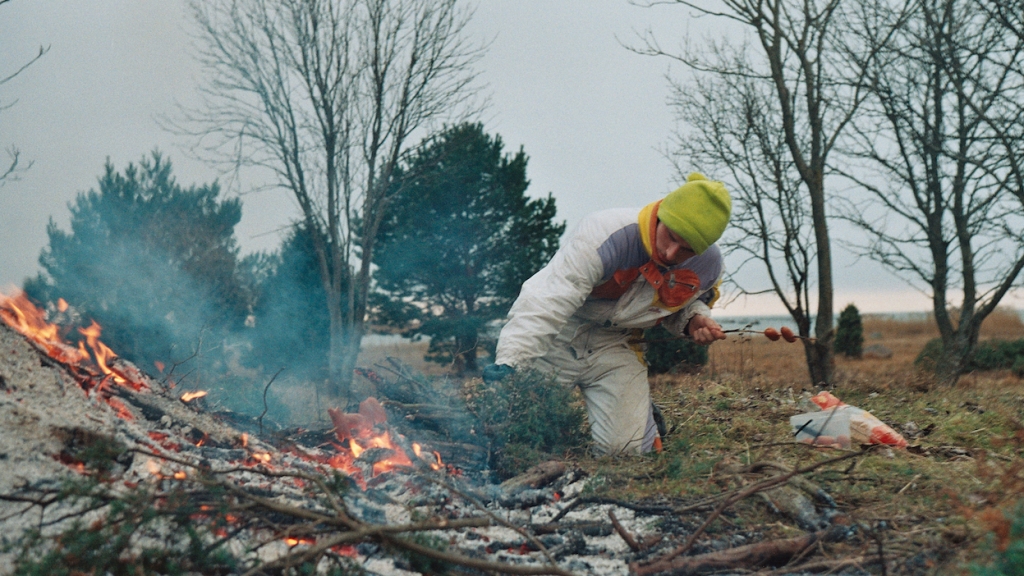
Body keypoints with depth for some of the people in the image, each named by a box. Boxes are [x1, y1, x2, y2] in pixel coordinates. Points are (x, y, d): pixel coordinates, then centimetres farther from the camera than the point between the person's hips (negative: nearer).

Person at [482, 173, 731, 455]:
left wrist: (694, 318, -12)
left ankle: (639, 411, 27)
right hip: (554, 338, -3)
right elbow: (547, 301, -38)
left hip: (613, 347, 3)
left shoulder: (708, 265, -12)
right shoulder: (606, 233, -32)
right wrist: (509, 362, -47)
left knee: (627, 448, -10)